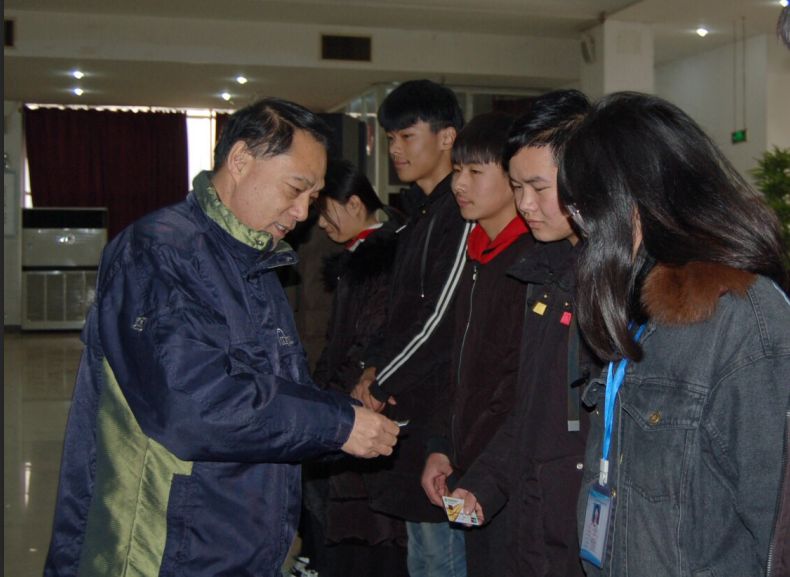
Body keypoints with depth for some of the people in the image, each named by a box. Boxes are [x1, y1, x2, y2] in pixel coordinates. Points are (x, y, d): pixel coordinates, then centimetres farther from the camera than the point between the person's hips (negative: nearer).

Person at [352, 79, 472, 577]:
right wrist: (375, 369, 5)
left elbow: (438, 323, -17)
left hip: (439, 410, -10)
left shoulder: (460, 214, -13)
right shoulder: (420, 214, 17)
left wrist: (373, 383, -8)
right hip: (409, 409, 10)